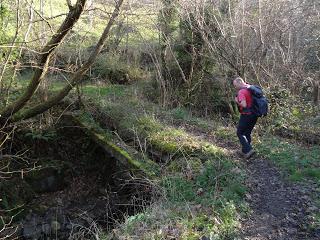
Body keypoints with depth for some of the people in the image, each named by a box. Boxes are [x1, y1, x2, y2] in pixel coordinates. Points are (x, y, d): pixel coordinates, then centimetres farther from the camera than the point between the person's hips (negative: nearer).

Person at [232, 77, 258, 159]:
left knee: (240, 133, 5)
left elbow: (244, 105, -26)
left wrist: (237, 101, -10)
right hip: (254, 114, 8)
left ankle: (248, 150, -5)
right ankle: (245, 151, 26)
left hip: (247, 115, -8)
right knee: (247, 133, 19)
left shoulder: (241, 92, -17)